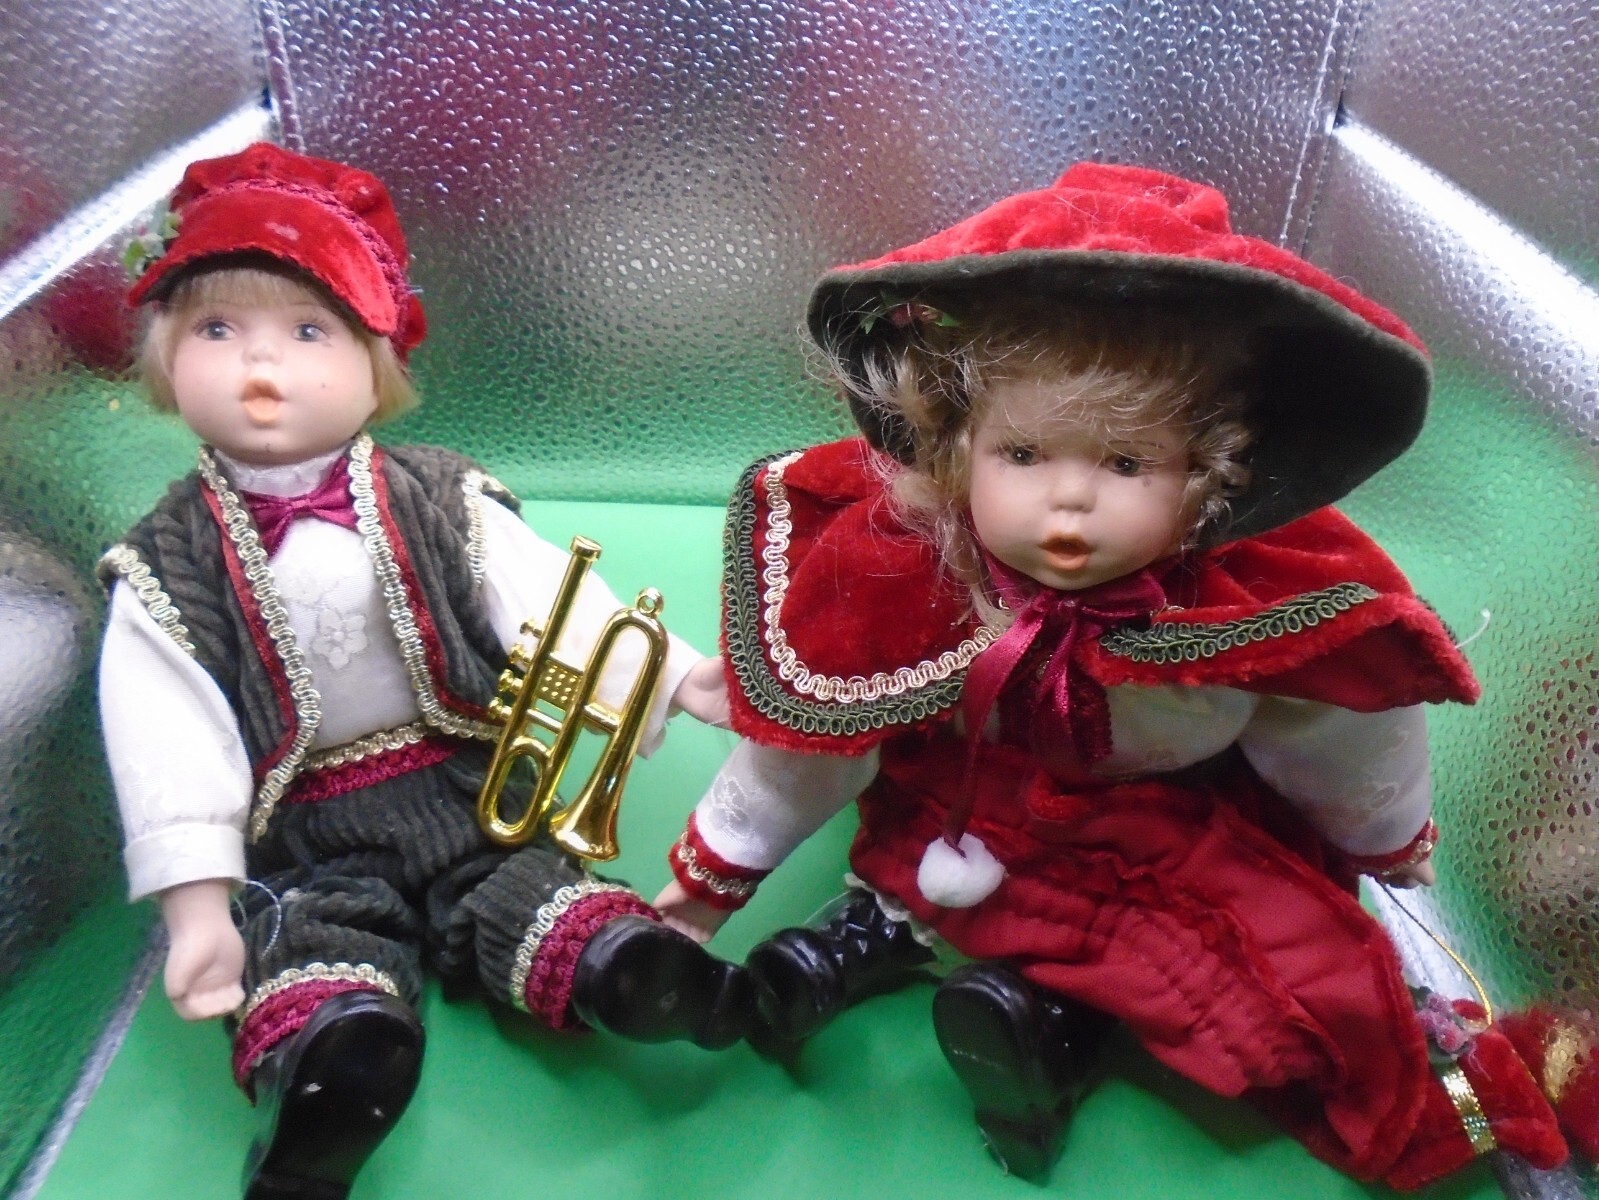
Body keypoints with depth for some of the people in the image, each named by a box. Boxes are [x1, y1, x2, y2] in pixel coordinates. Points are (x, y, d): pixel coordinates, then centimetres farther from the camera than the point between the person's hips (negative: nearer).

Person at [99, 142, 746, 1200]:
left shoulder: (443, 506, -1)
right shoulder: (167, 566, -2)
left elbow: (555, 600, -9)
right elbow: (167, 739, -7)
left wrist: (669, 674, -24)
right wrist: (200, 905, -15)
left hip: (469, 803, 0)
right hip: (305, 853, 0)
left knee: (620, 959, -18)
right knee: (346, 1050, -26)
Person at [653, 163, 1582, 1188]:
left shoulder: (1270, 601, -31)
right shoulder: (896, 573, -31)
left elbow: (1343, 755, -8)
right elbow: (806, 736, -15)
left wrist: (1392, 848, 14)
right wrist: (710, 881, -3)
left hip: (1174, 829, -1)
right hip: (961, 810, 2)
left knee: (1308, 955, -14)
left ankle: (1055, 1009, -9)